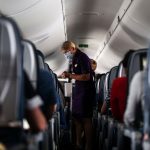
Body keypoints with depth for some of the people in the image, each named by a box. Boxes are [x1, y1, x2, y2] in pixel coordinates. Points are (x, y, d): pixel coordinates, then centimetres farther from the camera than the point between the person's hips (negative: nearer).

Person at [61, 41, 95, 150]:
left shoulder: (83, 58, -16)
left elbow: (86, 77, -22)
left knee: (86, 119, -6)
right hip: (78, 91, 10)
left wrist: (70, 75, -18)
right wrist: (68, 75, 8)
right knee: (76, 117, 13)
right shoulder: (75, 59, 13)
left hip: (86, 91, -10)